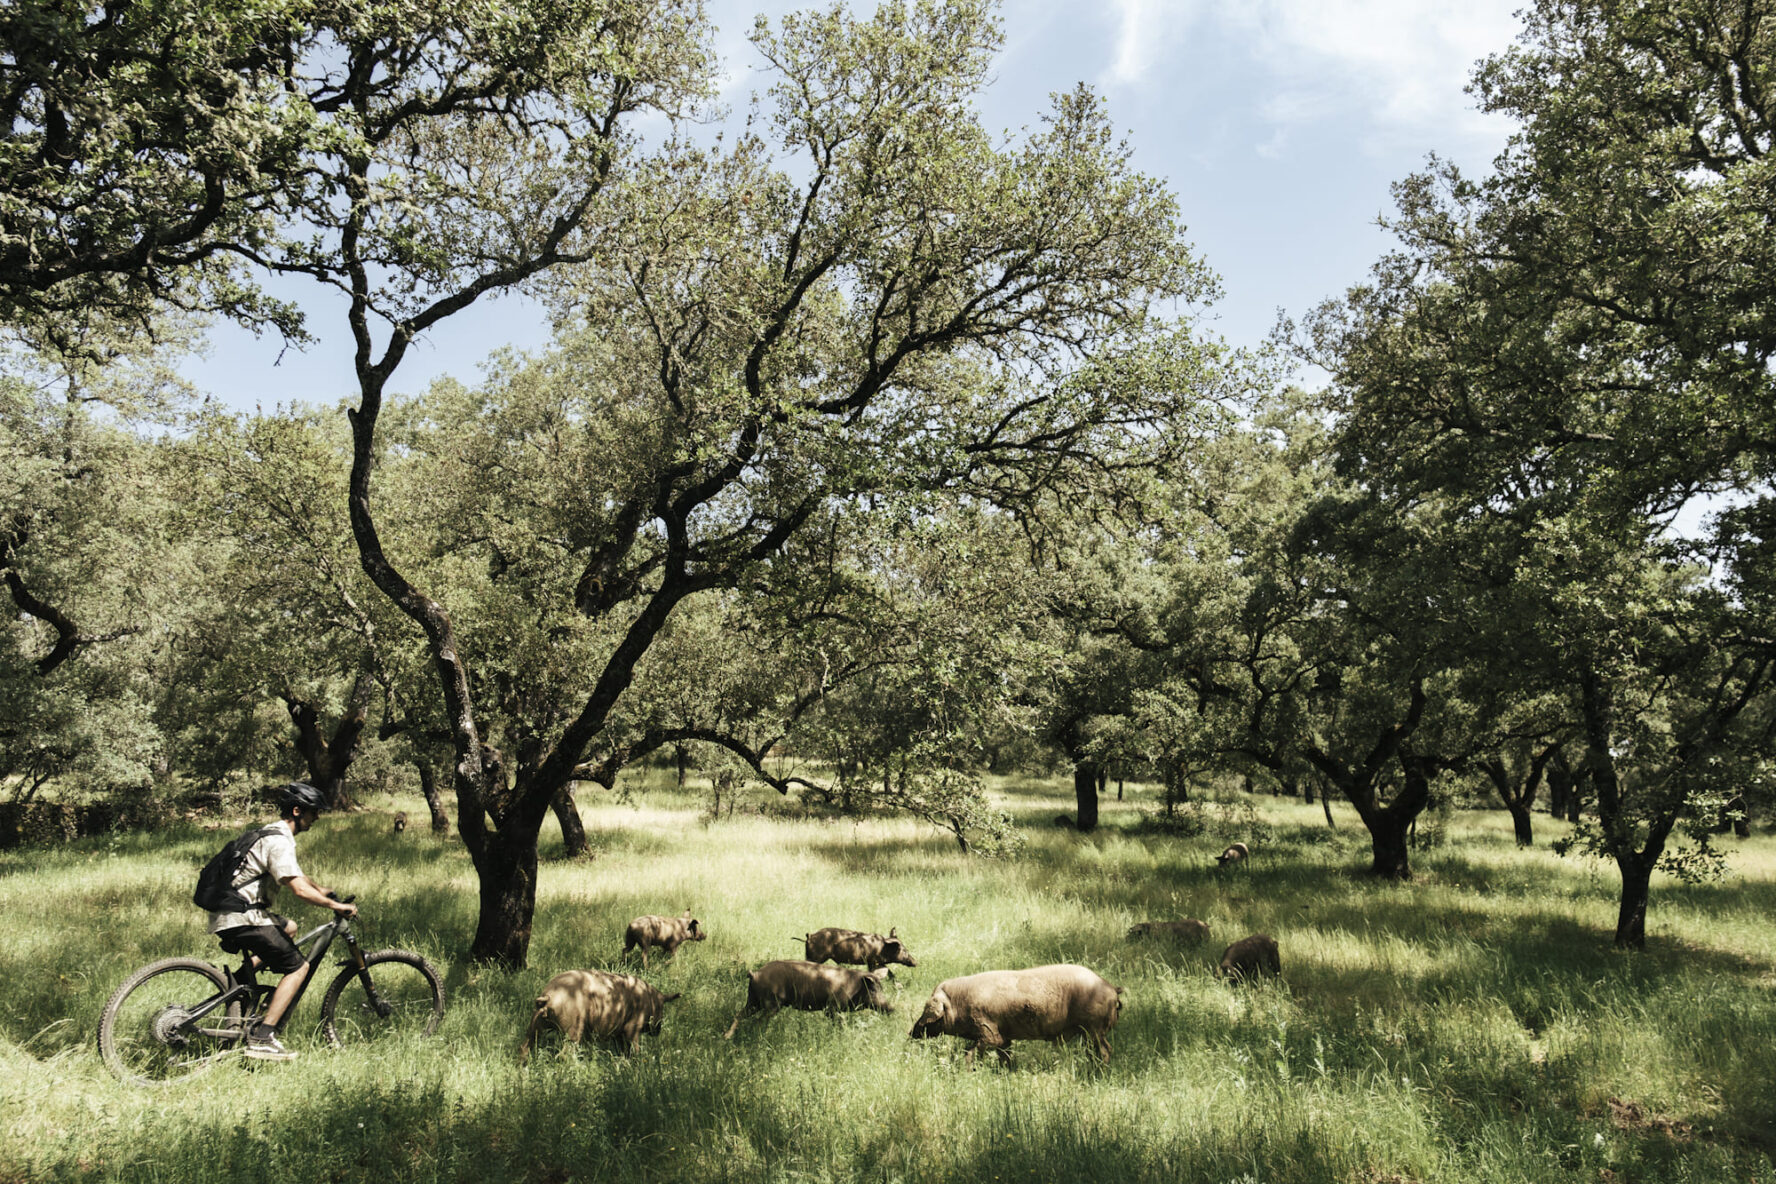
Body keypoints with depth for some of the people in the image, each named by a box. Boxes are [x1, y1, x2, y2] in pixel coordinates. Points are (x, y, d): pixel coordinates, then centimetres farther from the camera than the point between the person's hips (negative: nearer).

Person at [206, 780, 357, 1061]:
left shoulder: (274, 834, 16)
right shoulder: (279, 841, -17)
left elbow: (295, 876, 31)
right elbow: (299, 889, -24)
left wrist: (325, 892, 33)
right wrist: (336, 906, -14)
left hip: (230, 912, 10)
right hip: (241, 919, -10)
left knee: (289, 929, 32)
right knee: (298, 967, -7)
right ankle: (262, 1039, -11)